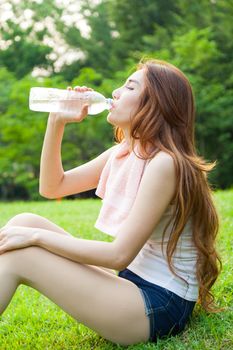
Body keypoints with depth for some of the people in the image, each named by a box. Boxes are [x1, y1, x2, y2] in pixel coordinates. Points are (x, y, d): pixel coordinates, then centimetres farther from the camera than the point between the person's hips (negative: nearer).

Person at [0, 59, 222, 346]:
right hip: (132, 282, 8)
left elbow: (119, 254, -22)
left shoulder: (165, 163, -20)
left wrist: (36, 236, -18)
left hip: (160, 305, -8)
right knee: (23, 223, -5)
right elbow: (52, 187, 12)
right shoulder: (123, 153, 8)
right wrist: (56, 122, 1)